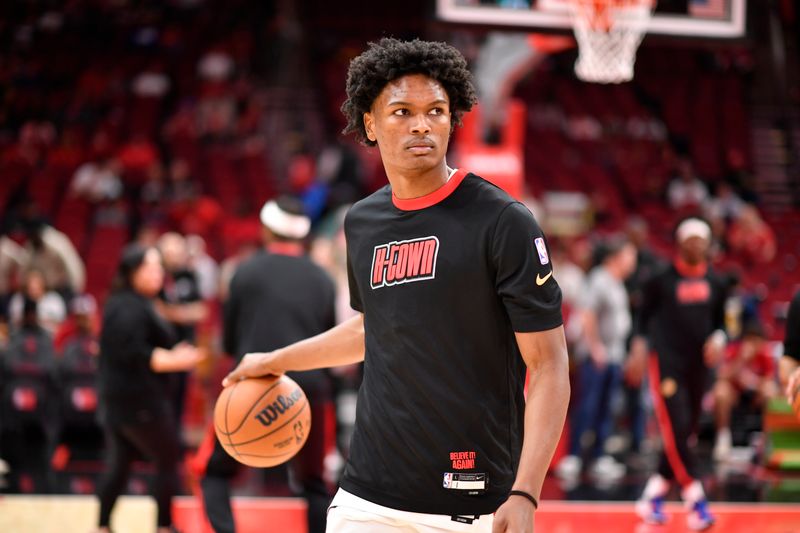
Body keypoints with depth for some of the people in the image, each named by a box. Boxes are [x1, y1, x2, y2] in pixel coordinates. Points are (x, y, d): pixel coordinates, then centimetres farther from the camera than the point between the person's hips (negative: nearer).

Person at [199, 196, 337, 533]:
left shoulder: (247, 272, 0)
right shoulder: (323, 280, 8)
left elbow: (229, 342, 6)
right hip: (308, 388, 2)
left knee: (217, 472, 14)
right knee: (314, 484, 17)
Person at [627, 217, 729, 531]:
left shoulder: (715, 284, 11)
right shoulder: (662, 279, -1)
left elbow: (720, 321, 19)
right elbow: (644, 317, 5)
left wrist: (717, 340, -1)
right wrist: (639, 350, -6)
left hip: (697, 364, 5)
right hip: (665, 361, -5)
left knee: (683, 434, 6)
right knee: (676, 430, -16)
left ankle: (653, 497, 19)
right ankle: (696, 500, -18)